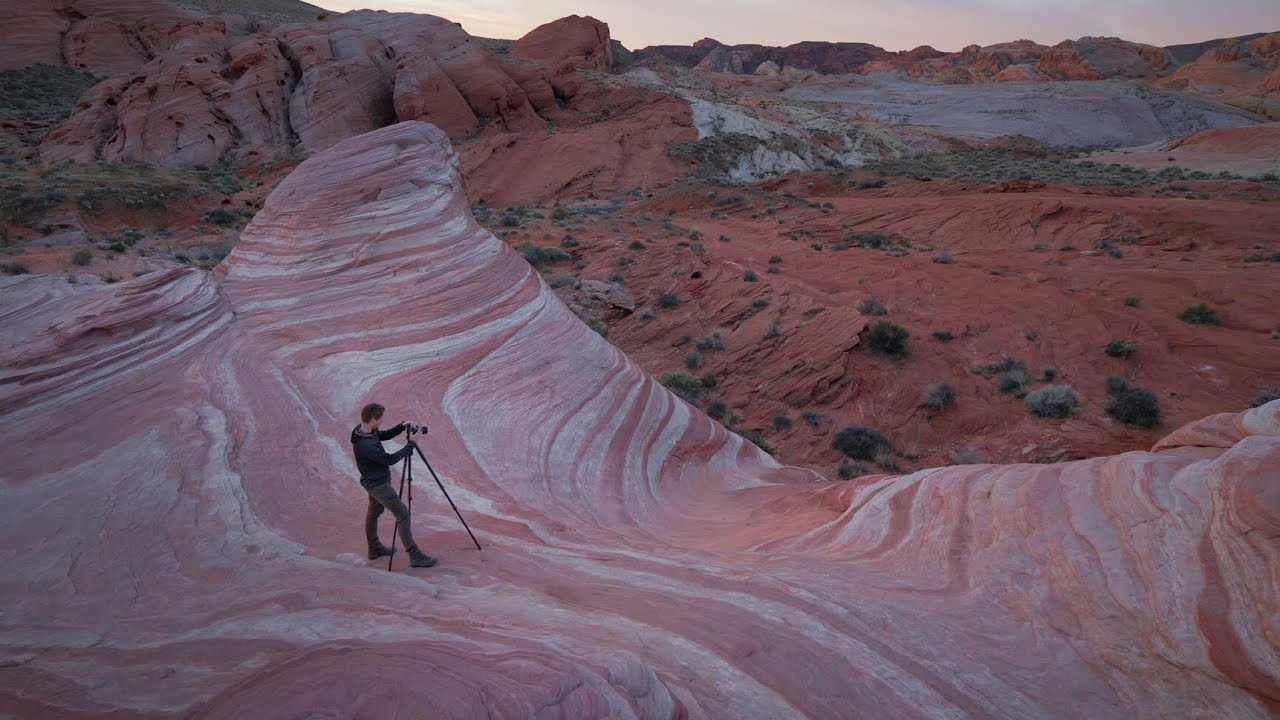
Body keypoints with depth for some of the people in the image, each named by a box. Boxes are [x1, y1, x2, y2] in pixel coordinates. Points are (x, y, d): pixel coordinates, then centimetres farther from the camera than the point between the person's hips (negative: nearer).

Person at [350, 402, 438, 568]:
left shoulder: (362, 431, -5)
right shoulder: (366, 445, -33)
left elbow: (386, 435, 10)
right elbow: (390, 459, -25)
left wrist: (403, 426, -4)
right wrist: (411, 445, -18)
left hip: (373, 482, 10)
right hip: (378, 485, -10)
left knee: (374, 511, 24)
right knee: (403, 515, -7)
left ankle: (374, 548, 41)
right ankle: (415, 556, -4)